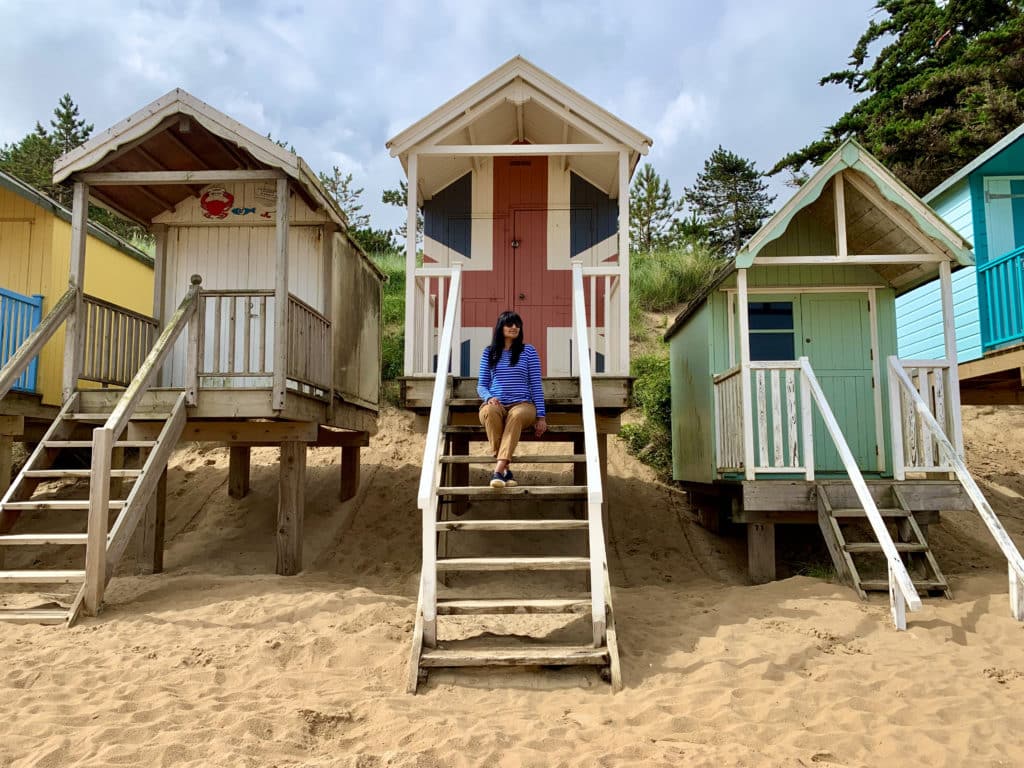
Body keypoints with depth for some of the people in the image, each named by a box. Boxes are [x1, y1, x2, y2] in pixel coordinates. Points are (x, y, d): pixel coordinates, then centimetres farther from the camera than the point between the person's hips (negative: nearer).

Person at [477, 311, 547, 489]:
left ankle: (498, 470, -47)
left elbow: (536, 385, 7)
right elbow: (481, 385, 15)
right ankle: (506, 469, -34)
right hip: (496, 404, 1)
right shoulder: (489, 353, 15)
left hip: (522, 404, -1)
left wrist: (541, 416, -1)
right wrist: (489, 397, -10)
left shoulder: (528, 351, 10)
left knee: (517, 415, -39)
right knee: (490, 412, -37)